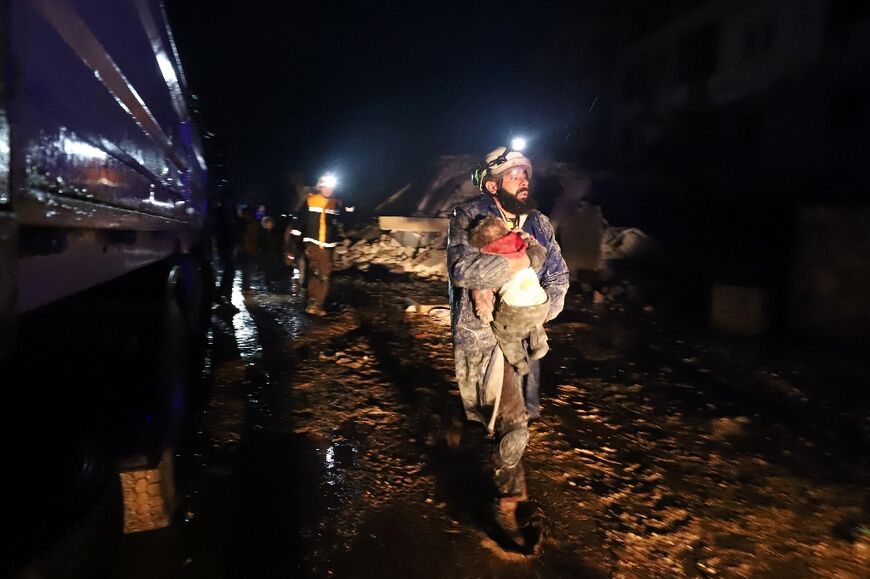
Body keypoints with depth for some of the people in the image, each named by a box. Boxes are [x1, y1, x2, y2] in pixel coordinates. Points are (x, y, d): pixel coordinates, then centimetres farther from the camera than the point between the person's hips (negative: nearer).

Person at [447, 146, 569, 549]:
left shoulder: (538, 223, 5)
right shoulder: (469, 218, -12)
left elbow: (558, 275, 8)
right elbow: (462, 268, -29)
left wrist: (541, 313, -8)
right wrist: (517, 263, -25)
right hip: (484, 337, -6)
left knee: (512, 416, 22)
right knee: (513, 426, -10)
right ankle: (508, 505, 12)